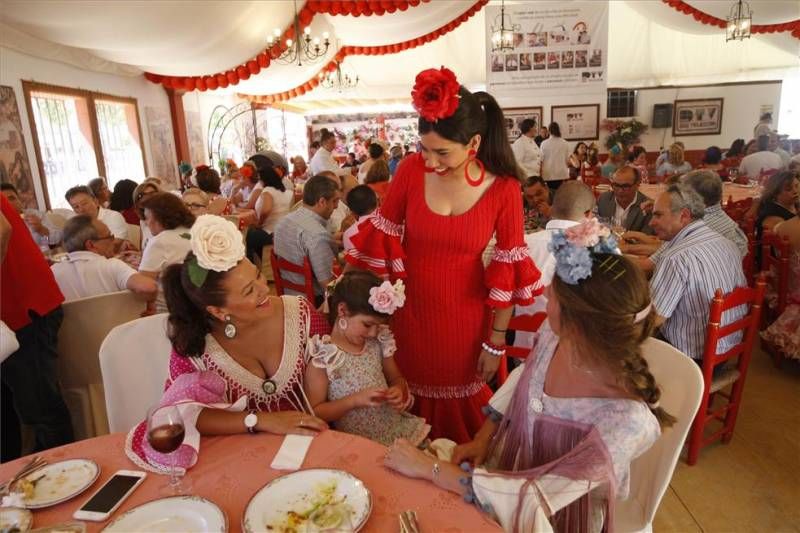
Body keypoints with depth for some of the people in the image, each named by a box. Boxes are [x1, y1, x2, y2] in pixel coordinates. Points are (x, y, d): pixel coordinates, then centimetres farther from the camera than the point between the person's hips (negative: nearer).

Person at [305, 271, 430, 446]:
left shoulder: (378, 343, 2)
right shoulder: (323, 357, -12)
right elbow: (314, 412, -9)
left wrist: (398, 390, -6)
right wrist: (355, 400, -20)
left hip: (397, 429, 4)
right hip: (356, 444, -4)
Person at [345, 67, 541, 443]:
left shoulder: (504, 189, -15)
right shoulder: (411, 170, -13)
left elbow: (509, 270, -8)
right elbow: (382, 240, -3)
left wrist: (496, 343, -3)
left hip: (465, 318, -1)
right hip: (409, 310, 1)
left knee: (460, 410, 18)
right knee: (407, 406, 19)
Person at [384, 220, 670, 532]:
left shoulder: (625, 420, -32)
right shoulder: (555, 338, -16)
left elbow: (533, 502, -31)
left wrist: (428, 468, -28)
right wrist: (482, 439, -4)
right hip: (506, 466, 5)